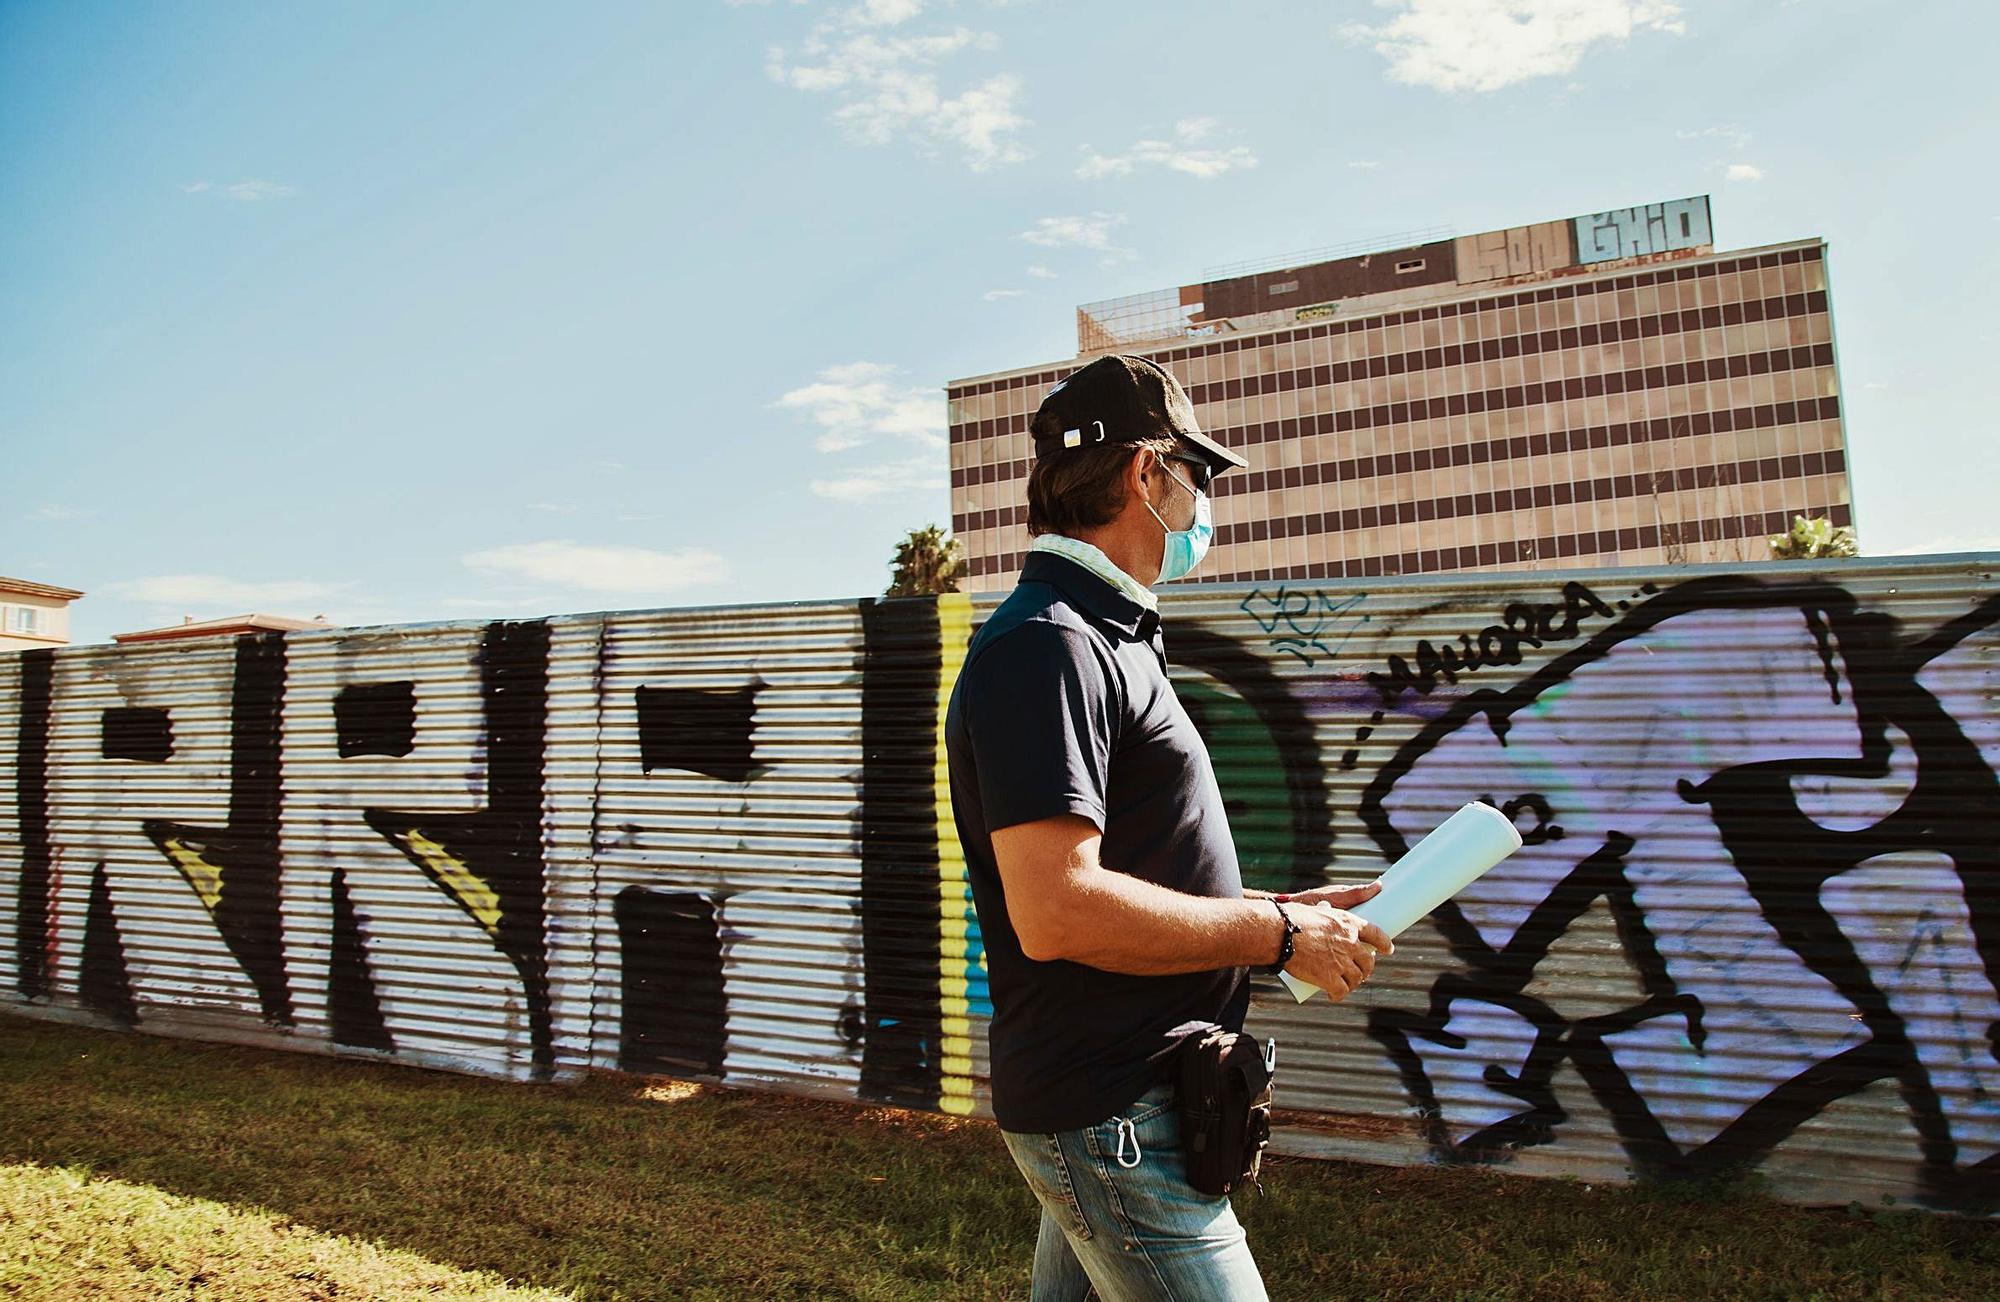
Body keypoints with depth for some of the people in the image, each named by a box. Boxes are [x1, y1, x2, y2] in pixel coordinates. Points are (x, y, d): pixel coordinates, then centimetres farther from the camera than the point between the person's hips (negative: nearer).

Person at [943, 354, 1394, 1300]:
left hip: (1106, 1104, 10)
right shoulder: (1045, 645, -19)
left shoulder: (1100, 640, 15)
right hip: (1108, 1115, -10)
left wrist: (1278, 908, 11)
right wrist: (1279, 935, -18)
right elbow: (1056, 909, -29)